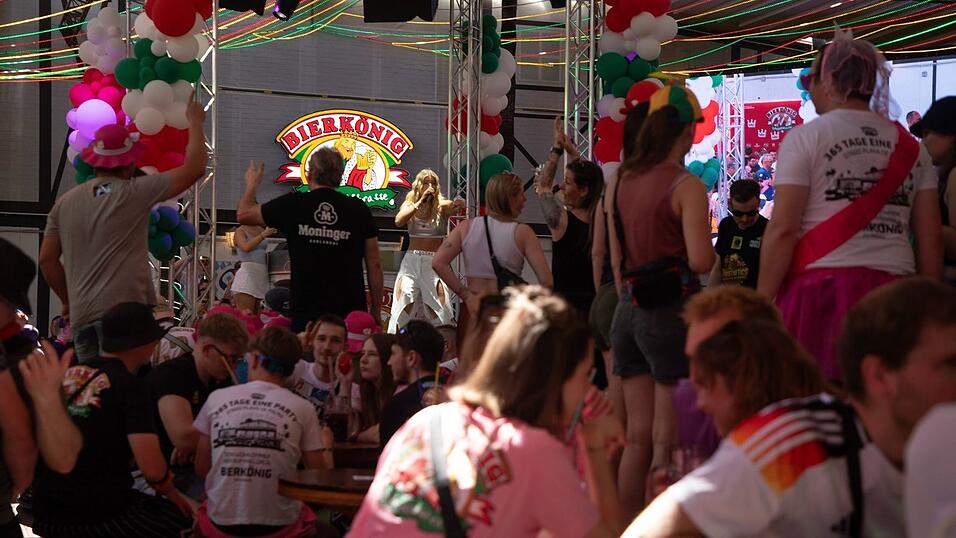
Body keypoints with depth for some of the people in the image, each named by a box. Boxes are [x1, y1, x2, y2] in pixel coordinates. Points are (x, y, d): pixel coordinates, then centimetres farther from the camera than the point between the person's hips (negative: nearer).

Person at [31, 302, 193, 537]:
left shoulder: (67, 374, 8)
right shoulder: (130, 387, -11)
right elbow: (151, 468, -19)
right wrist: (169, 492, 0)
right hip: (95, 517, -7)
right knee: (181, 515, 11)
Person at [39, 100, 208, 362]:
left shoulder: (65, 202, 12)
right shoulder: (134, 193, -2)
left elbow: (47, 259, 14)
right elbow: (194, 168, 1)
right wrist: (195, 122, 16)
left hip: (81, 314, 5)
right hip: (124, 308, -5)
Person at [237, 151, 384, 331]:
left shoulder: (293, 205, 1)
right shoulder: (358, 209, 1)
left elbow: (244, 214, 16)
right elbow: (374, 265, 2)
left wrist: (251, 184, 35)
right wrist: (376, 310, 12)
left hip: (306, 311, 0)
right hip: (351, 313, 0)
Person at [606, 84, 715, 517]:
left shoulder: (622, 181, 9)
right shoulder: (686, 186, -11)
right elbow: (700, 259, -18)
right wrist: (712, 254, 2)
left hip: (628, 308, 7)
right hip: (672, 311, -7)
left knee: (638, 438, 13)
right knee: (668, 442, -1)